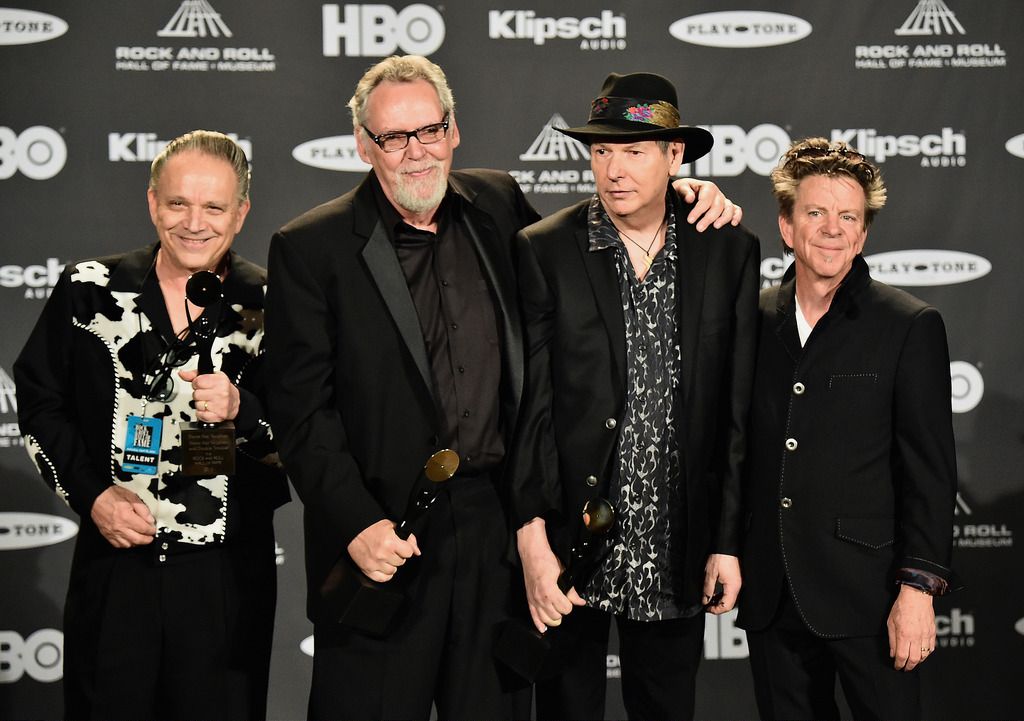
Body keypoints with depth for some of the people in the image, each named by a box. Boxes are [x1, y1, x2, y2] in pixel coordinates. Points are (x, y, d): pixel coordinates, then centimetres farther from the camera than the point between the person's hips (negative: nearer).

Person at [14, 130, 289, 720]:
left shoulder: (270, 307, -2)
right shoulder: (90, 290, 2)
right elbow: (39, 403, 8)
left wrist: (241, 411, -21)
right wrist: (91, 495, -3)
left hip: (227, 574, -1)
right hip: (114, 561, 1)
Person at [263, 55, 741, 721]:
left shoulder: (498, 204, 8)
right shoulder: (311, 249, -4)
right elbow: (302, 409, -6)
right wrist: (357, 524, -17)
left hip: (499, 527, 4)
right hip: (383, 529, -3)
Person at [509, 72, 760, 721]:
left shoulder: (731, 252, 2)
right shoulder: (543, 252, -4)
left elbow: (738, 409, 3)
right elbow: (528, 406, -7)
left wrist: (729, 541, 1)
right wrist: (533, 542, -14)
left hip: (676, 549, 2)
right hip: (571, 544, -1)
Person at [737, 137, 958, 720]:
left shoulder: (910, 325, -3)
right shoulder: (755, 319, 8)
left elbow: (930, 470, -6)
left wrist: (918, 587, -11)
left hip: (865, 592, -4)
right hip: (770, 596, 4)